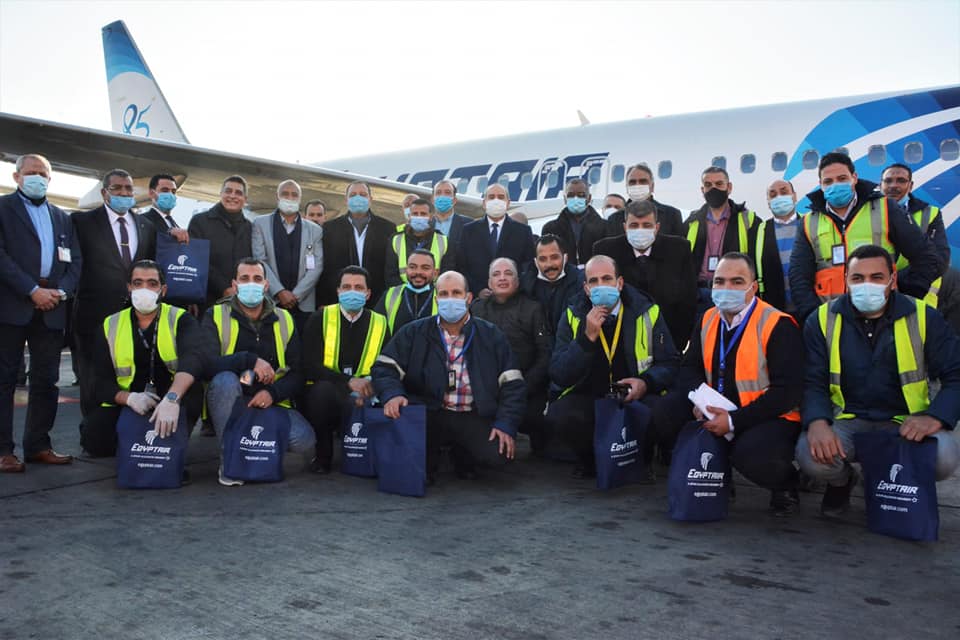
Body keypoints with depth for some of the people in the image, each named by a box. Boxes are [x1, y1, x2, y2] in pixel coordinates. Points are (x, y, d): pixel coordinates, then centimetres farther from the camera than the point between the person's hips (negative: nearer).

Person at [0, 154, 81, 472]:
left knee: (46, 379, 6)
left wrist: (62, 291, -4)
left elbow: (75, 260, 14)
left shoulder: (62, 217, 20)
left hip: (51, 307, 5)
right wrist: (33, 290, -14)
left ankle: (38, 445, 13)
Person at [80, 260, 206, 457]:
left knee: (193, 390, -33)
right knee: (94, 439, -25)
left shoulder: (180, 320, -5)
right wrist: (129, 398, -23)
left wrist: (172, 398, -43)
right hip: (127, 406, 2)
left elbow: (193, 358, -26)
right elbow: (103, 382, 0)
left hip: (172, 403, -2)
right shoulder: (110, 326, 5)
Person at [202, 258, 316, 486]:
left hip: (272, 403, 2)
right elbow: (206, 364, -19)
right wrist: (250, 360, -28)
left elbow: (298, 373, 2)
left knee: (305, 441, -25)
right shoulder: (216, 316, -3)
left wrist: (273, 393, -17)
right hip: (231, 406, -1)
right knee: (225, 379, -35)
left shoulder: (284, 320, 5)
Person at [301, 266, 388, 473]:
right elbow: (310, 367, -9)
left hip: (362, 401, 2)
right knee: (324, 389, -36)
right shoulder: (319, 320, 0)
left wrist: (366, 389, -18)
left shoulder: (380, 324, 7)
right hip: (320, 396, -1)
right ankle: (322, 455, -11)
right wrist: (349, 382, -23)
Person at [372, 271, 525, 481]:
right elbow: (384, 368, 2)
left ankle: (462, 456, 12)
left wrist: (505, 424, -9)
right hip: (428, 415, 0)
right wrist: (392, 394, -20)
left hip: (473, 418, 0)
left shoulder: (491, 336, 7)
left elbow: (513, 385, 5)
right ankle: (426, 462, 4)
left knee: (496, 454, -27)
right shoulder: (413, 333, 7)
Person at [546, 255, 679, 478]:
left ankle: (640, 459, 3)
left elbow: (670, 364, 0)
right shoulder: (572, 317, -2)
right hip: (587, 399, 1)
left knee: (659, 413, -33)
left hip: (635, 397, 0)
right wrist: (588, 336, -22)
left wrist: (646, 382, -21)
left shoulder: (647, 312, -3)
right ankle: (589, 459, 4)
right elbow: (559, 376, -10)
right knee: (557, 416, -30)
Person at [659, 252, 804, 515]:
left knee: (752, 455, -37)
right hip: (715, 413, 6)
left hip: (770, 418, -6)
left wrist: (734, 421, -25)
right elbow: (689, 369, 6)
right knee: (662, 412, -14)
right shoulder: (708, 320, 6)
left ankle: (785, 485, 2)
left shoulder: (778, 326, -15)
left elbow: (787, 392, -20)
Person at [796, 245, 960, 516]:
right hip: (846, 422, 0)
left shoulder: (923, 317, 0)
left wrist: (935, 417, -19)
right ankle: (842, 481, 11)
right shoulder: (823, 320, 0)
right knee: (811, 455, -31)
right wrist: (817, 422, -24)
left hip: (906, 424, 0)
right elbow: (813, 382, -3)